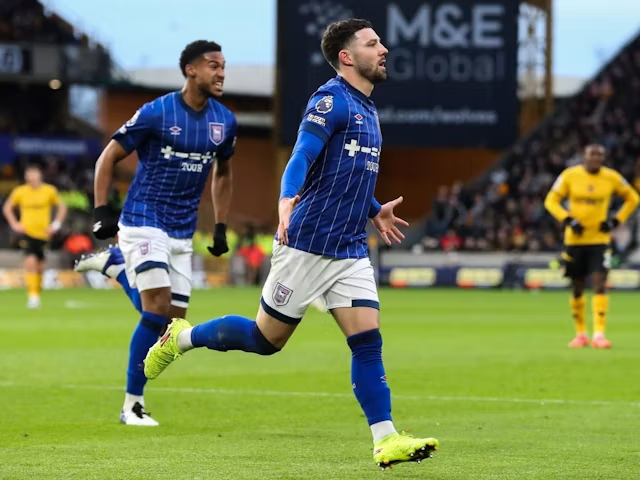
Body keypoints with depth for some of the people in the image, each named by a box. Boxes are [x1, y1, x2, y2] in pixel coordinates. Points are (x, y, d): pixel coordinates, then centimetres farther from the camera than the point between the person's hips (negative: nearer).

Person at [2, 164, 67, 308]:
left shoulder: (50, 191, -1)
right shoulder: (19, 192, -2)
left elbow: (62, 207, 11)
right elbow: (7, 208, 11)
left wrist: (56, 224, 1)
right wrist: (14, 224, 0)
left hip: (43, 233, 2)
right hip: (26, 233, -2)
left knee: (40, 266, 7)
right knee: (31, 261, -19)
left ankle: (37, 293, 27)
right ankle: (32, 295, -17)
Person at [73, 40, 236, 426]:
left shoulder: (225, 121, 4)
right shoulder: (156, 113, -12)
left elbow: (223, 174, 20)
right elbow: (109, 157, -5)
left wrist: (221, 227, 14)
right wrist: (102, 211, -13)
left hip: (183, 233, 6)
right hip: (143, 223, -6)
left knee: (171, 321, 4)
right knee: (158, 310, -16)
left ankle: (113, 264, 29)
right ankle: (133, 405, -5)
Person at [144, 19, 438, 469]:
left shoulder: (366, 109, 16)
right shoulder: (331, 100, -12)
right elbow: (301, 159, -25)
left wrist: (374, 211, 33)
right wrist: (287, 202, -41)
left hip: (351, 250, 7)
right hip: (308, 244, -7)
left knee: (368, 341, -6)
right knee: (266, 338, 4)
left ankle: (386, 441, -10)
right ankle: (180, 338, 26)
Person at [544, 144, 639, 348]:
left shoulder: (612, 177, -3)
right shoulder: (570, 175, -5)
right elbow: (551, 201, 0)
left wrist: (616, 221, -2)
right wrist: (568, 220, -15)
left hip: (600, 239, -1)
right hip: (575, 239, 1)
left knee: (600, 285, -14)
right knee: (577, 288, 7)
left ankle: (599, 334, -16)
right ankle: (581, 334, 21)